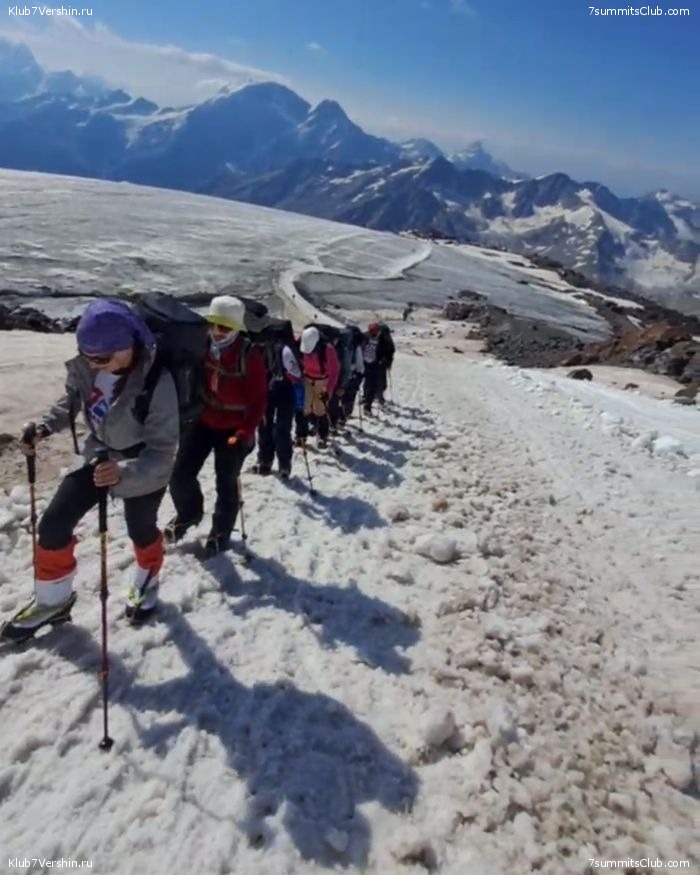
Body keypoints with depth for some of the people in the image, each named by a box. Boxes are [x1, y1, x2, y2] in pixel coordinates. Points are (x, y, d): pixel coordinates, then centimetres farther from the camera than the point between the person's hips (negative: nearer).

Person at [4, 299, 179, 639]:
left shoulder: (157, 383, -36)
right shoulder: (84, 365, -19)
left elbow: (161, 450, -33)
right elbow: (72, 401, 2)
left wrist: (124, 470, -50)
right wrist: (45, 427, -15)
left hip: (144, 468, -5)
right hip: (100, 454, 5)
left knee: (140, 530, 17)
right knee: (53, 524, 4)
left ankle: (147, 584, 51)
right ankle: (52, 600, 29)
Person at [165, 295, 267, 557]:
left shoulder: (249, 355, -19)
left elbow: (259, 399, -17)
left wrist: (245, 432, -23)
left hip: (234, 429, -4)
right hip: (203, 422, 4)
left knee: (226, 484, 8)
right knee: (180, 474, 6)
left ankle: (221, 532, 31)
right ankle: (189, 513, 36)